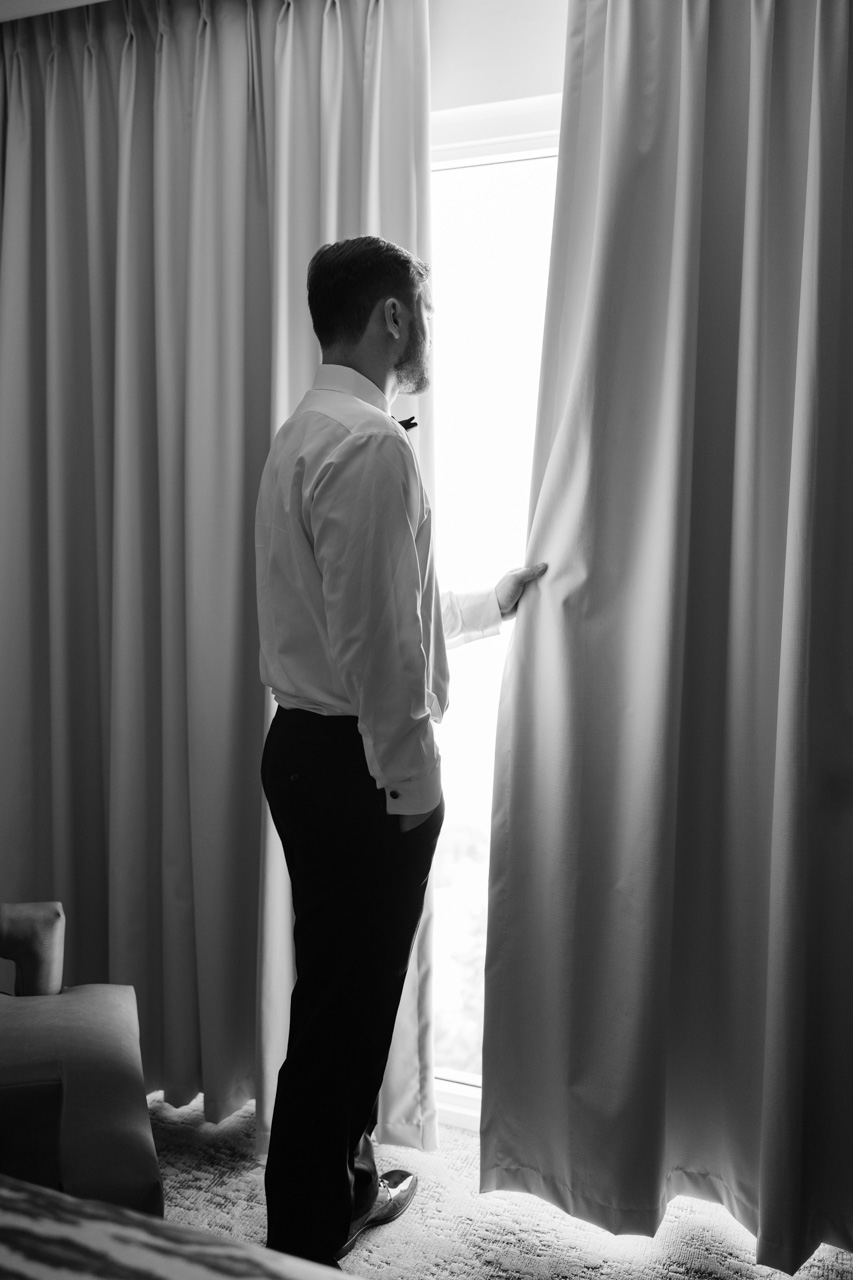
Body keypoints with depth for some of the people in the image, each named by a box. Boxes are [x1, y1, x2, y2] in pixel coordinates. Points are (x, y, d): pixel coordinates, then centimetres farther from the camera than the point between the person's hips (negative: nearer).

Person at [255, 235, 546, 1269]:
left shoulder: (310, 430, 14)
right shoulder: (371, 443, -18)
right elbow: (374, 642, -24)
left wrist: (487, 606, 31)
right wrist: (412, 785, -18)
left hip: (311, 748, 10)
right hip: (357, 766, -10)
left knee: (347, 990, 21)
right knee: (345, 1001, 3)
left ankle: (340, 1186, 38)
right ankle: (302, 1242, 19)